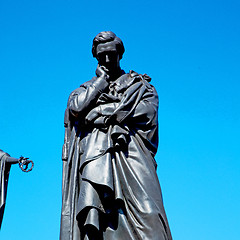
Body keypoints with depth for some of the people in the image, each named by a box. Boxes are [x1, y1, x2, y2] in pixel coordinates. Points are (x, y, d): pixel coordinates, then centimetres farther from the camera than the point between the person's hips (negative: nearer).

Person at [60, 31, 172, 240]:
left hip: (130, 151, -1)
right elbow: (76, 108, 5)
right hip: (95, 152, 1)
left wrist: (99, 111, 0)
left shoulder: (139, 84, 22)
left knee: (145, 209, -19)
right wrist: (101, 80, 12)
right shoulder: (88, 88, 27)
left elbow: (147, 111, 1)